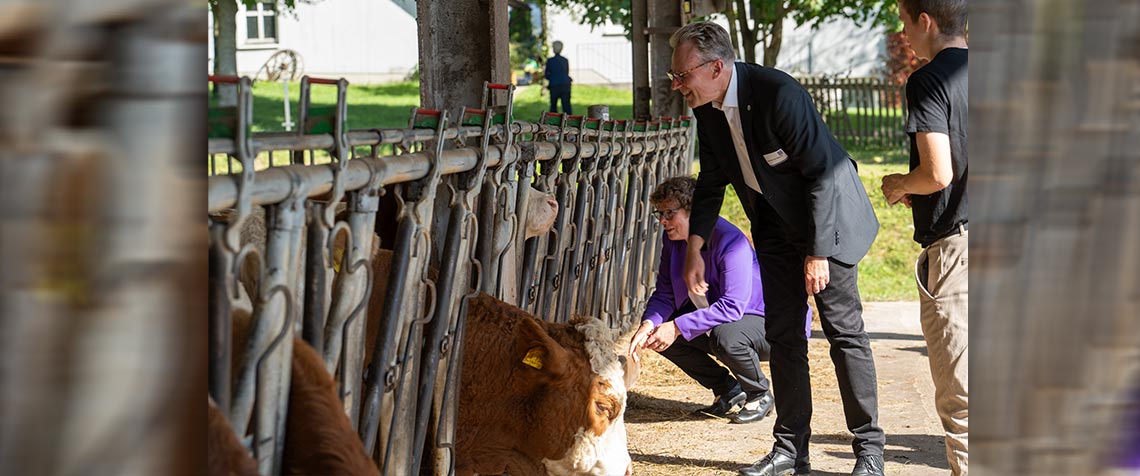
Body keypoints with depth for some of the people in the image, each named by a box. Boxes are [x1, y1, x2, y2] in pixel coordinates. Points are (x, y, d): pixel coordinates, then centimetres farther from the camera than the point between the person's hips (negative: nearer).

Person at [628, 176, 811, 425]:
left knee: (725, 337, -38)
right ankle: (727, 389, 8)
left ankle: (760, 395, -6)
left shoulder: (730, 241, -29)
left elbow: (732, 306, -35)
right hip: (714, 319, 8)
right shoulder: (672, 240, -5)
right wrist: (649, 324, -26)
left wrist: (678, 327, -39)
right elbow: (664, 293, -4)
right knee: (662, 333, -8)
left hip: (767, 321, -8)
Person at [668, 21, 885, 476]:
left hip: (826, 217, -7)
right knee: (782, 333, 6)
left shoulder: (779, 94, -28)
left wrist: (818, 253, -23)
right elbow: (711, 181, 9)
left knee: (844, 330, -4)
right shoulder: (707, 108, -5)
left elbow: (822, 174, -25)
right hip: (775, 223, 7)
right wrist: (695, 247, 1)